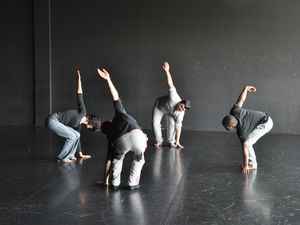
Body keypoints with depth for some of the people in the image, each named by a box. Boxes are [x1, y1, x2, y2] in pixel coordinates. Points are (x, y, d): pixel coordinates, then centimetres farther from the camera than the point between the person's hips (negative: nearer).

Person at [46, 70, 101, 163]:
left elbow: (78, 138, 25)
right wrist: (79, 79, -14)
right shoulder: (83, 112, -8)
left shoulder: (79, 125, 15)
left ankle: (69, 155, 15)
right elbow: (80, 95, -11)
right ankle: (62, 158, 2)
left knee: (76, 135, 9)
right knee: (72, 136, -9)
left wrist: (81, 154, 29)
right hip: (52, 120, -9)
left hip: (56, 122, 9)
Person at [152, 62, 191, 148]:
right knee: (155, 123, -13)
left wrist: (177, 142, -32)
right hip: (159, 106, -1)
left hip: (169, 112, 1)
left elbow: (178, 127, -29)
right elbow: (170, 84, -47)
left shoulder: (180, 113, -32)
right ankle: (159, 141, 5)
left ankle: (171, 141, -3)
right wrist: (167, 71, -57)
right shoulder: (174, 98, -41)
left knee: (172, 123, -21)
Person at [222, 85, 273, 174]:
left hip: (265, 123, -9)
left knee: (247, 143, -14)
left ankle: (252, 164, -3)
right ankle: (252, 161, 19)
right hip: (265, 118, 10)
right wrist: (246, 88, 11)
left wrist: (245, 165, -17)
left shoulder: (241, 131, -29)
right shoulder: (234, 112, -16)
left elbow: (245, 148, -24)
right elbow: (241, 99, -7)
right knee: (248, 142, 10)